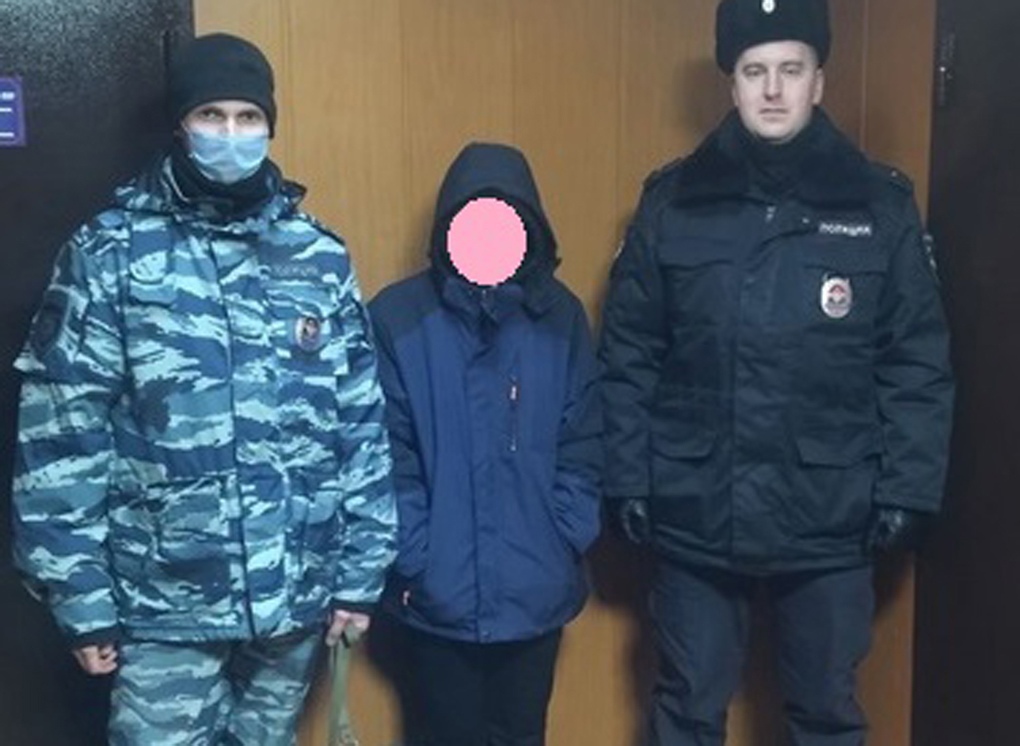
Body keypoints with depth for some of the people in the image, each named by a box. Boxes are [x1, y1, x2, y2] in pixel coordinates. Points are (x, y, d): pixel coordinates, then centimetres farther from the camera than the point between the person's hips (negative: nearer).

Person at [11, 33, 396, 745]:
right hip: (164, 605, -2)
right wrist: (82, 598, -8)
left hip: (296, 598, 3)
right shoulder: (111, 254, -6)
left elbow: (362, 426, 4)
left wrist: (360, 573, 4)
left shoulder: (320, 257, 2)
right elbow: (61, 434, -7)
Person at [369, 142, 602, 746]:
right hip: (438, 594, -1)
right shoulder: (398, 317, -7)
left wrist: (564, 548, -4)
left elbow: (582, 448, 3)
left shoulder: (561, 317, 1)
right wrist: (414, 561, -10)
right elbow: (387, 457, -7)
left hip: (536, 592, 2)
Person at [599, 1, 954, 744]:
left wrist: (906, 492, -4)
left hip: (831, 522, 0)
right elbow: (628, 359, 0)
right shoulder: (673, 202, -1)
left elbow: (919, 367, 0)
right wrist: (628, 483, -3)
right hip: (695, 516, 0)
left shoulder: (881, 205, -2)